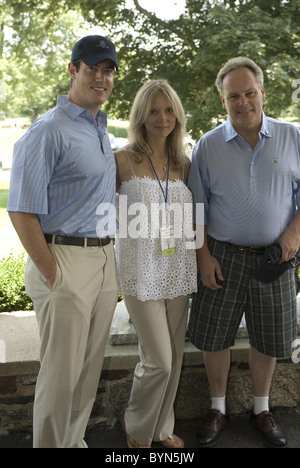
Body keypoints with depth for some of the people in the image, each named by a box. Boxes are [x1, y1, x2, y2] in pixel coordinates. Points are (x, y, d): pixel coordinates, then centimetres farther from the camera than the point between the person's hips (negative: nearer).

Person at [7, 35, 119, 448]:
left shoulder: (101, 130, 15)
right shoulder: (49, 131, -10)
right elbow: (22, 212, -14)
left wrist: (108, 255, 15)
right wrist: (53, 275, -15)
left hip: (105, 260, 8)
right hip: (66, 261, -8)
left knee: (90, 367, 17)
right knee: (61, 373, 2)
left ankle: (74, 441, 34)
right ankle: (50, 444, 21)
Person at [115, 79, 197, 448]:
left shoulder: (184, 164, 7)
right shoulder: (124, 160, -7)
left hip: (178, 271, 5)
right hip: (141, 271, -5)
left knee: (174, 358, 13)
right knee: (158, 361, -4)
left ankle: (162, 427, 35)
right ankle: (136, 427, 24)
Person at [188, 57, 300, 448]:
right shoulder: (208, 146, -2)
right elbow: (196, 207, 1)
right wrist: (204, 256, -6)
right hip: (223, 255, 0)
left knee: (268, 339, 12)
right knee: (214, 336, 7)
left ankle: (261, 409, 34)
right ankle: (218, 409, 29)